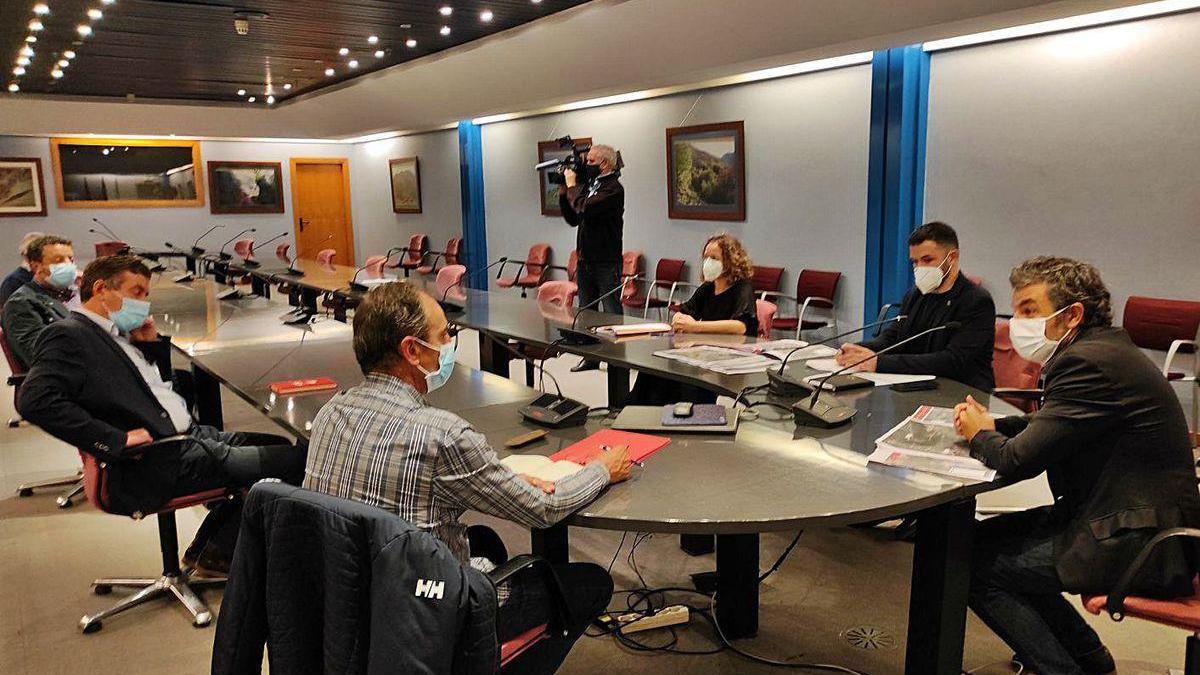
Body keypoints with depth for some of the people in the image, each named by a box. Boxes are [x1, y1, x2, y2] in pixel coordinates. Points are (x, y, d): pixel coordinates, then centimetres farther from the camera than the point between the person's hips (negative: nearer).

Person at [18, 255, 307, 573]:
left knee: (284, 447, 11)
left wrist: (152, 344, 10)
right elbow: (35, 401, -24)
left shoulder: (117, 335, 18)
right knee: (292, 461, -12)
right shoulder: (67, 335, -9)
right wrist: (117, 441, -24)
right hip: (161, 462, -10)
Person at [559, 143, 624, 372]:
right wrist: (563, 191, 7)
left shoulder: (613, 188, -13)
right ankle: (590, 356, 26)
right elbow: (573, 219, 16)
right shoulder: (589, 185, 13)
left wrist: (572, 185, -10)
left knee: (612, 313, -1)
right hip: (585, 260, 9)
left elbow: (584, 209, -25)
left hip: (606, 262, -8)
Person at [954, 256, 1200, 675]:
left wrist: (979, 435, -2)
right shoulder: (1101, 349, 9)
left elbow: (1018, 460, -23)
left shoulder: (1088, 362, -23)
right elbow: (1051, 424, 19)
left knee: (973, 562, -9)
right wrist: (993, 425, 1)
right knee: (988, 536, 16)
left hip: (1140, 545, -10)